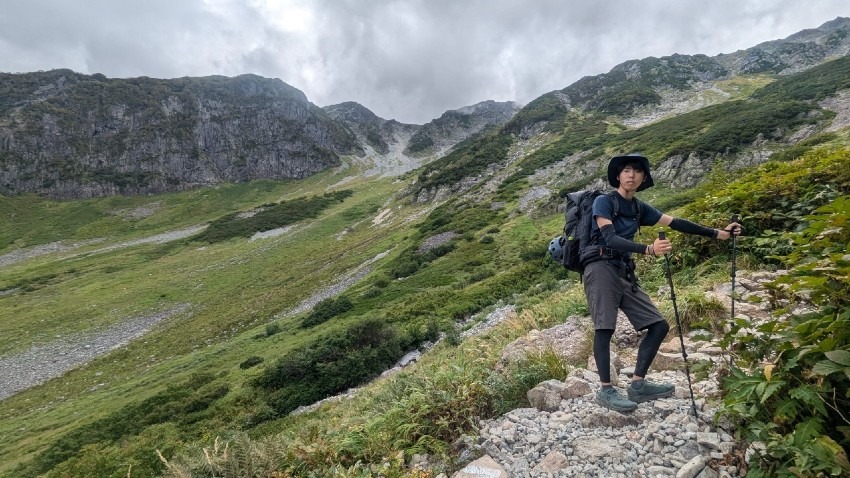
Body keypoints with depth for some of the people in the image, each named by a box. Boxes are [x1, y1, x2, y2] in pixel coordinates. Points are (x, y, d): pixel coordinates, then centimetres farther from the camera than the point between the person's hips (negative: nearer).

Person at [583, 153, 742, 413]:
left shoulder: (639, 208, 18)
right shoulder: (603, 201, -2)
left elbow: (676, 222, 21)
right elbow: (610, 239, -15)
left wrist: (717, 233, 21)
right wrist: (649, 249, -27)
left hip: (625, 272, 8)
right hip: (601, 267, -7)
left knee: (658, 325, 3)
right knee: (604, 328, -15)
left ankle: (638, 385, 8)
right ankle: (605, 390, -8)